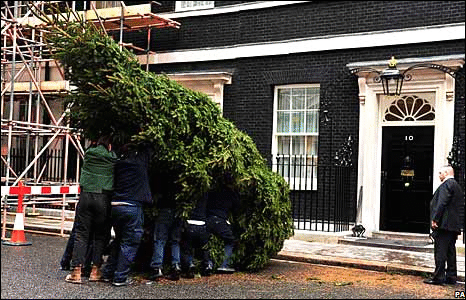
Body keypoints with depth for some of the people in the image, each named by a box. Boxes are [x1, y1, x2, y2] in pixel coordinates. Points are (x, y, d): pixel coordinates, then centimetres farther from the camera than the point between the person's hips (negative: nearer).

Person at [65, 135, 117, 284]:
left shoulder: (89, 153, 12)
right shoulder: (113, 158, 5)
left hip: (86, 195, 2)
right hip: (104, 198, -2)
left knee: (81, 234, 3)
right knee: (100, 235, 8)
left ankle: (76, 271, -2)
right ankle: (95, 270, 11)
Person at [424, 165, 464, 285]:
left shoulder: (446, 185, -11)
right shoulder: (457, 186, 20)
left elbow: (441, 203, -20)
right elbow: (460, 206, 21)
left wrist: (435, 219, -19)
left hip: (444, 224, -10)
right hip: (454, 225, 10)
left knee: (440, 252, -8)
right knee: (451, 251, 12)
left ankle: (438, 277, -7)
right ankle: (451, 277, 15)